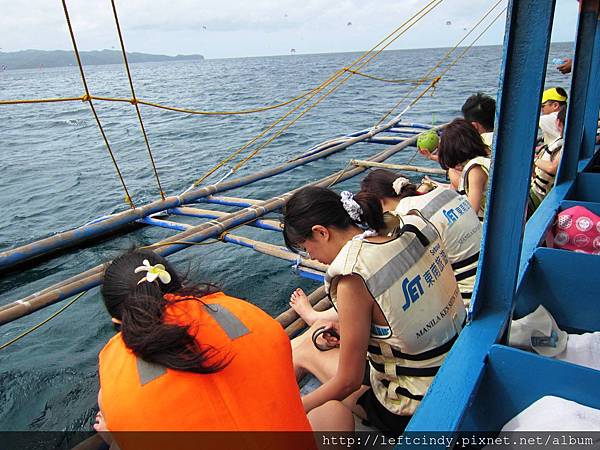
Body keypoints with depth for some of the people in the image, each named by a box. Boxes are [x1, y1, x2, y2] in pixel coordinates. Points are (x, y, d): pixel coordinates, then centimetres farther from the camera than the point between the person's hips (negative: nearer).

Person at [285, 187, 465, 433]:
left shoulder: (353, 278, -29)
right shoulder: (416, 226, -8)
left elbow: (348, 382, -19)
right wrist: (348, 331, 7)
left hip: (412, 413, -7)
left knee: (304, 350, 12)